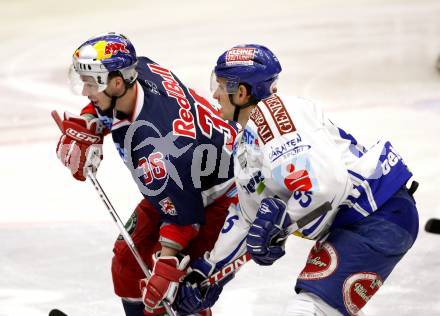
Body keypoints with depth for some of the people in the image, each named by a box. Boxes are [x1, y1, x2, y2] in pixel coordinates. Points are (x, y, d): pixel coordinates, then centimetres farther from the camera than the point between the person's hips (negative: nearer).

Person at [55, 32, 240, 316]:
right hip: (173, 186, 10)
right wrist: (83, 128, -3)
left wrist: (168, 267, -31)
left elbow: (182, 212, -31)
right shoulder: (139, 69, -17)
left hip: (221, 197, -10)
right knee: (127, 258, 13)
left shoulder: (153, 146, -40)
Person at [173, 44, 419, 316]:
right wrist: (205, 270, 24)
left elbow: (327, 183, -28)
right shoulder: (245, 144, 16)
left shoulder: (273, 114, -17)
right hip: (347, 224, 11)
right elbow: (248, 220, 24)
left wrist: (279, 221, -15)